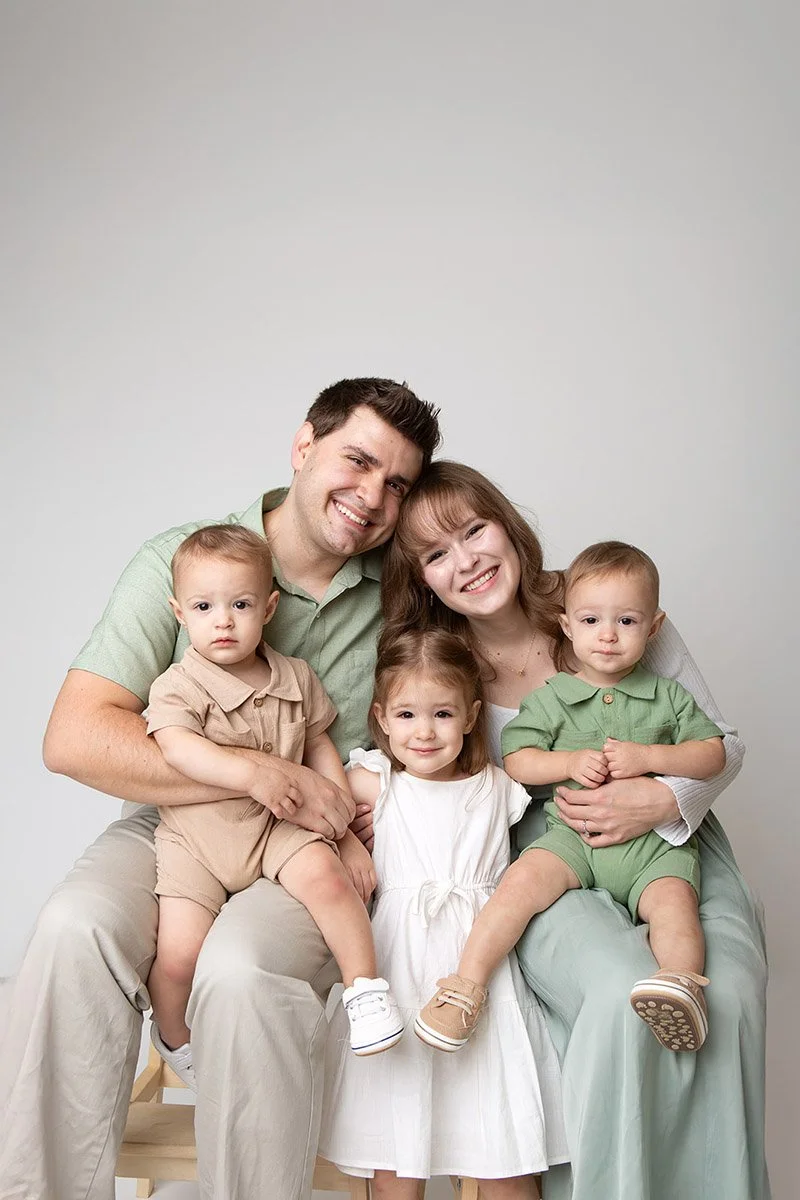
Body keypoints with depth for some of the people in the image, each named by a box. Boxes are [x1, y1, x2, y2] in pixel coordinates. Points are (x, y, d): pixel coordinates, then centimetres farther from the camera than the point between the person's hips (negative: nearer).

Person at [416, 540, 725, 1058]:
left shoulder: (669, 697, 12)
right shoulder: (550, 698, 11)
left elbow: (714, 754, 8)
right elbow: (515, 760, 7)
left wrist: (648, 756, -7)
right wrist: (570, 763, -10)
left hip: (654, 840, 1)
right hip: (572, 834, 0)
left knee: (674, 899, -29)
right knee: (524, 878, -24)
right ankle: (468, 985, -21)